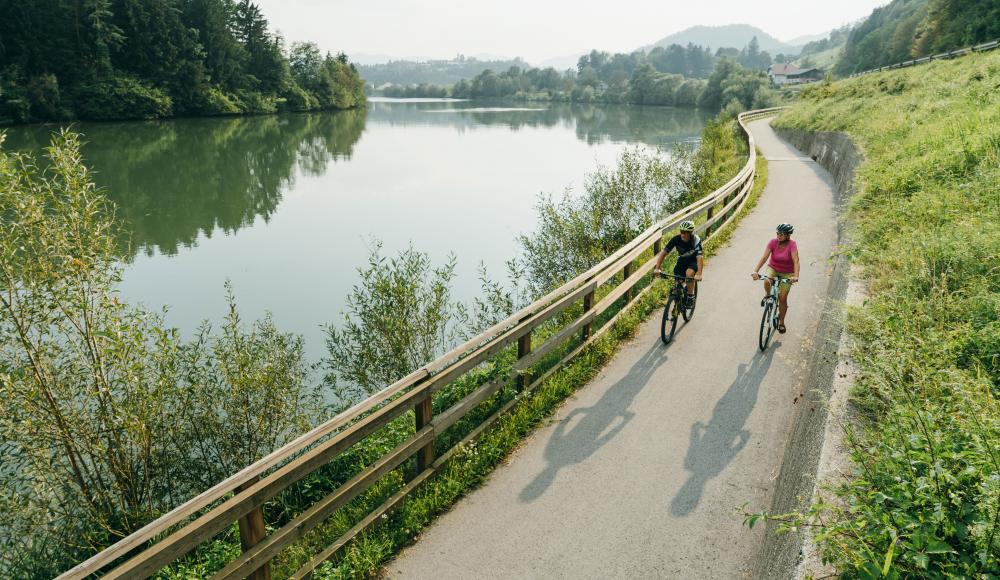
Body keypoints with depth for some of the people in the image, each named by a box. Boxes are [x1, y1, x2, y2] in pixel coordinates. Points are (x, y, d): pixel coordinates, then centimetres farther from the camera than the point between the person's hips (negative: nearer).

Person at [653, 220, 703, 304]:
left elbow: (699, 257, -43)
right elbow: (663, 252, -26)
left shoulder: (696, 241, -31)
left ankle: (690, 297, -13)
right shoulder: (676, 239, -24)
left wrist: (699, 274, -57)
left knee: (689, 273, -32)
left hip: (693, 261, -3)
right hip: (682, 260, 3)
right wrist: (657, 268, -37)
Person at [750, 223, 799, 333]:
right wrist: (755, 271, -37)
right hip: (773, 268, 2)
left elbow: (796, 261, -34)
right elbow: (764, 257, -23)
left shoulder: (792, 245, -23)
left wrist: (796, 276, -49)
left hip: (787, 273, -2)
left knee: (782, 298, -4)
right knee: (767, 282, -33)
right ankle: (767, 295, 3)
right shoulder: (773, 242, -16)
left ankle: (781, 322, 17)